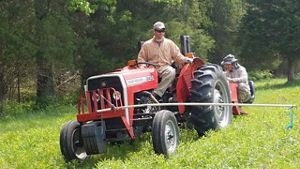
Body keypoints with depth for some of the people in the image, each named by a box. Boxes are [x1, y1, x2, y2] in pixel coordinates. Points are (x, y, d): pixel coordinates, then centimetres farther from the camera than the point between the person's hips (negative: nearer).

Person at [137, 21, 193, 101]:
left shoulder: (169, 43, 14)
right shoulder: (146, 45, 12)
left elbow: (177, 56, 11)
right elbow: (141, 58, 13)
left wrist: (186, 59, -7)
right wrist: (143, 65, -8)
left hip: (165, 68, 0)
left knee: (171, 71, -36)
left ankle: (156, 94, -39)